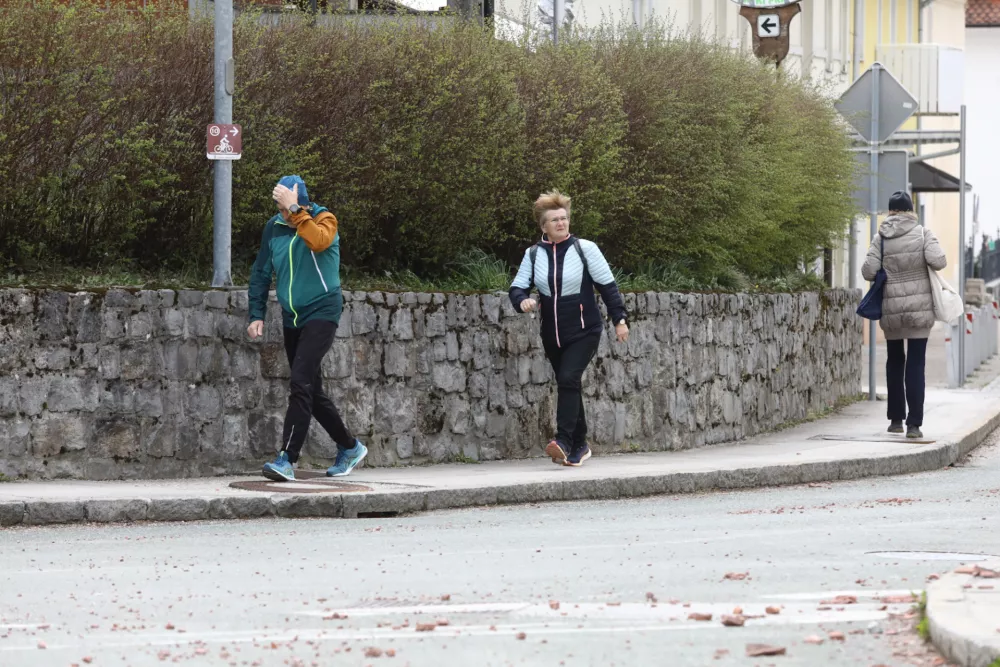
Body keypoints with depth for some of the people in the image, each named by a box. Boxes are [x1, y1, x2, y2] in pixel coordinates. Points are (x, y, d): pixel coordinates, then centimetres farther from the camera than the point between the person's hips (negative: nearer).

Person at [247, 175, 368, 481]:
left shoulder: (324, 219, -10)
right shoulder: (274, 227, 4)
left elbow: (318, 241, -34)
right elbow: (261, 273, 11)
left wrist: (295, 210, -33)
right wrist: (256, 315, 5)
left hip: (321, 314, -7)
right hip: (292, 318, 7)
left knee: (301, 384, -19)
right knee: (311, 391, 13)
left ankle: (287, 460, -23)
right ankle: (350, 447, 30)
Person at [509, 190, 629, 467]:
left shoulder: (584, 249, -6)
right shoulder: (534, 254, 3)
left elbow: (607, 285, -2)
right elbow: (518, 286, 5)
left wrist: (620, 319, -3)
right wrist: (522, 301, -19)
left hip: (584, 331, -4)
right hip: (553, 334, 4)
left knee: (568, 379, -21)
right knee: (568, 386, 11)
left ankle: (563, 441, -27)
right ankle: (579, 446, 21)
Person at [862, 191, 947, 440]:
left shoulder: (881, 237, -2)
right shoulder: (922, 233, -6)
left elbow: (868, 271, -8)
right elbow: (938, 261, -17)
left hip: (891, 309, 1)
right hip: (919, 309, -1)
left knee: (894, 362, 17)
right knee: (916, 365, 0)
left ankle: (896, 419, 20)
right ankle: (914, 423, -7)